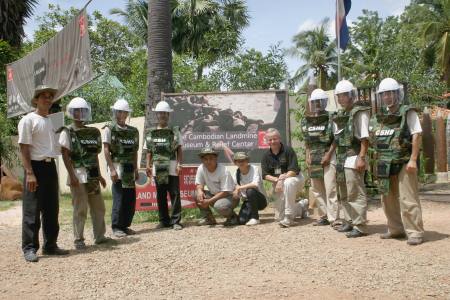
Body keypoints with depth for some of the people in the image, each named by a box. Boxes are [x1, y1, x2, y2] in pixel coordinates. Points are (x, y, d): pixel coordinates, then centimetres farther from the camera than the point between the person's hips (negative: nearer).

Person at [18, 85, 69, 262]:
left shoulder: (49, 121, 17)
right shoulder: (28, 120, -5)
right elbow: (24, 148, -12)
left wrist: (52, 167, 12)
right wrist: (30, 173, -19)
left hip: (50, 166, 7)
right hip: (36, 166, -7)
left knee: (51, 209, 11)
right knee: (32, 210, -3)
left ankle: (50, 245, 21)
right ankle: (29, 248, 7)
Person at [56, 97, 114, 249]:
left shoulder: (92, 132, 15)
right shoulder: (67, 132, -2)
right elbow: (65, 155, -9)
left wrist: (99, 174, 16)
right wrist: (72, 175, -17)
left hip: (92, 175, 6)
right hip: (78, 176, -6)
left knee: (99, 207, 9)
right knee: (80, 210, -1)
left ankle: (99, 236, 20)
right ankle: (78, 240, 10)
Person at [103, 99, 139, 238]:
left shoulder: (133, 131, 15)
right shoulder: (110, 129, 1)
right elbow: (106, 150, -5)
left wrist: (136, 170, 14)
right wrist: (112, 169, -12)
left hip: (129, 170, 5)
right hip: (117, 168, -5)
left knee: (131, 199, 5)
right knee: (119, 198, -6)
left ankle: (126, 225, 18)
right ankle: (116, 227, 6)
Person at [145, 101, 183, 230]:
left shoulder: (175, 131, 6)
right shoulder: (151, 133, 12)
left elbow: (179, 149, 3)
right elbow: (149, 151, 13)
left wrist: (179, 164, -7)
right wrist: (148, 166, 2)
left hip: (172, 168, -3)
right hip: (157, 169, 3)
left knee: (175, 194, -2)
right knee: (160, 196, 8)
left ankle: (175, 221, 4)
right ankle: (164, 220, 18)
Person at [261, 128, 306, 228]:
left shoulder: (288, 149, -13)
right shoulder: (266, 155, 1)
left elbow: (294, 170, -18)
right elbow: (265, 175, -3)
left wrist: (282, 180, -29)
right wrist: (277, 180, -21)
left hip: (295, 179, -5)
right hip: (278, 184, 5)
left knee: (288, 182, -42)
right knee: (279, 217, 1)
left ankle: (289, 217, -30)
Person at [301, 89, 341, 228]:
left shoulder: (331, 118, -2)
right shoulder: (307, 121, 13)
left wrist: (328, 155, -14)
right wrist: (307, 156, 7)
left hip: (328, 157, -5)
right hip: (314, 158, 6)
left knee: (330, 189, -9)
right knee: (317, 190, 8)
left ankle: (334, 218, -4)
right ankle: (324, 216, 17)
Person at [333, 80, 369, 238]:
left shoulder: (359, 113, -6)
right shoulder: (340, 115, 18)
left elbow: (364, 137, -13)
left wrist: (361, 157, -20)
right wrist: (334, 156, 17)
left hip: (354, 158, -9)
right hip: (342, 159, 9)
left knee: (355, 193, -7)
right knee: (344, 194, 13)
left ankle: (360, 226, -2)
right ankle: (350, 222, 24)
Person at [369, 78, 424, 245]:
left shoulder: (408, 113, -2)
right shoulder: (378, 119, 13)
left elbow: (415, 136, -8)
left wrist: (413, 159, -16)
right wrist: (380, 162, 11)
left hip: (404, 163, -6)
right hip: (385, 165, 6)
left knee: (408, 200, -7)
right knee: (388, 200, 12)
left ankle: (415, 233, 1)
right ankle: (396, 230, 25)